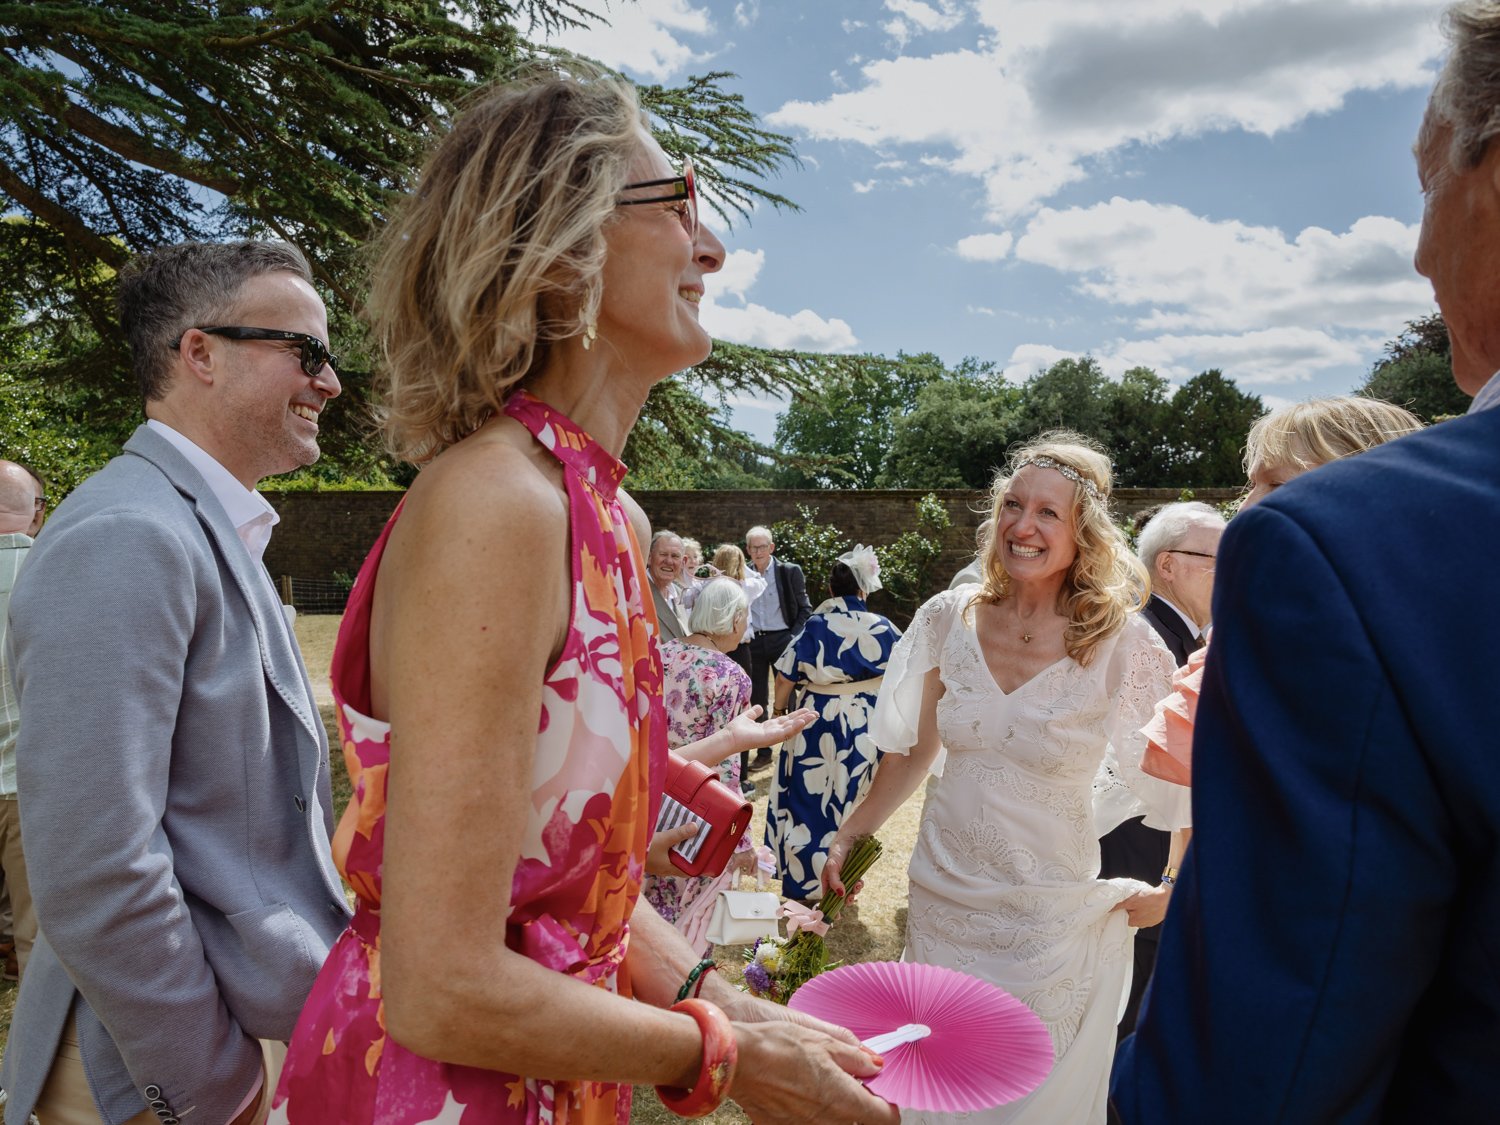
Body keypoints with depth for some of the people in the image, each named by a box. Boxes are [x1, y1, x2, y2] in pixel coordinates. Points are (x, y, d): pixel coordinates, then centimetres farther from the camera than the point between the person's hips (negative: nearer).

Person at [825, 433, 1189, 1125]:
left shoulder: (1123, 646, -15)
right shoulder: (952, 618, -6)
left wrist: (1173, 894, -4)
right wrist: (849, 838, 9)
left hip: (1050, 918, -3)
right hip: (940, 896, 3)